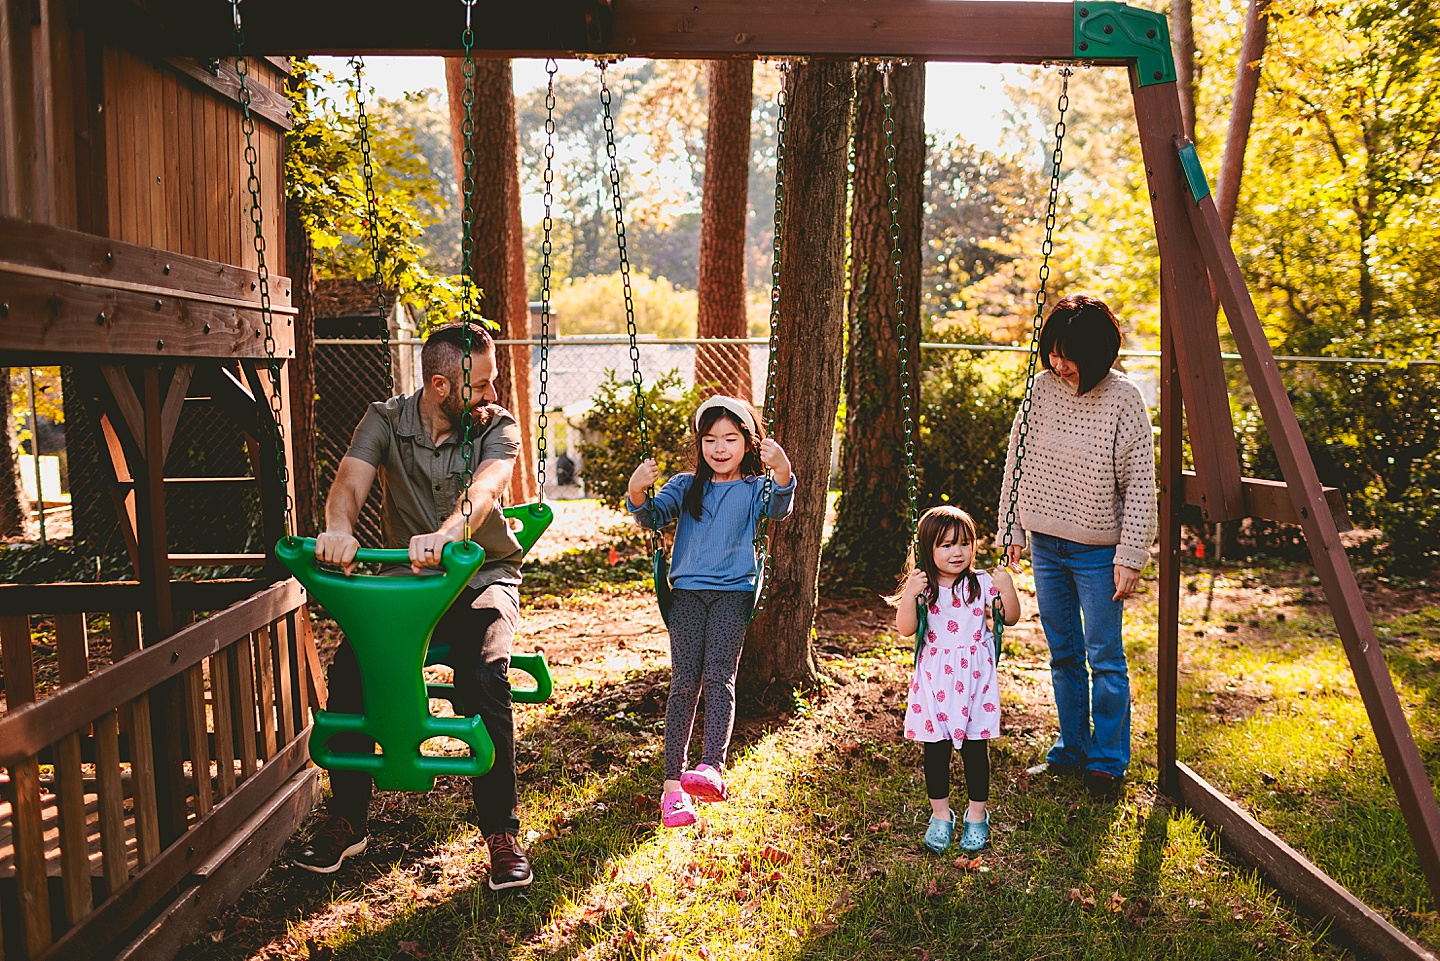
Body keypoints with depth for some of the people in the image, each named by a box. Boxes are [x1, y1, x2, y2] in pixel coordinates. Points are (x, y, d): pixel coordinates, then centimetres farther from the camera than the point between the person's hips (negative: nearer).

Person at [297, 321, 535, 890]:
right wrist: (338, 527, -45)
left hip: (482, 577, -2)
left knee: (483, 678, -28)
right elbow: (352, 479, -21)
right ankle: (345, 821, 3)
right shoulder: (385, 421, -3)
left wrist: (446, 534, -52)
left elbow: (485, 487, -30)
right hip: (404, 578, 2)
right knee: (347, 669, -19)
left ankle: (501, 833, -12)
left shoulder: (497, 426, -9)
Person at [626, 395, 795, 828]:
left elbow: (778, 509, -13)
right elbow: (654, 516, 1)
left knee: (718, 678, -15)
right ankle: (673, 783, -2)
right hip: (688, 591, 1)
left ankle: (713, 768, -22)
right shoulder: (686, 485, 12)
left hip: (733, 592, -1)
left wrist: (782, 473, -33)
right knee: (684, 683, -3)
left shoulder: (754, 489, 7)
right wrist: (637, 493, -21)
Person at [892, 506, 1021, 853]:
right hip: (934, 679, 0)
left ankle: (977, 816, 24)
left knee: (975, 747, 6)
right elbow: (905, 629, -11)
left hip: (975, 679, 0)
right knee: (936, 749, 8)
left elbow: (1011, 619, 2)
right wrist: (910, 595, -26)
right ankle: (940, 815, 25)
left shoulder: (982, 583, -1)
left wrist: (1007, 590, -15)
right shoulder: (922, 586, -4)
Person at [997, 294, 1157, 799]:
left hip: (1098, 551, -4)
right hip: (1045, 546, 4)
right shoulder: (1040, 388, 1)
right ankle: (1072, 751, 27)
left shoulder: (1123, 399, -11)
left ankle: (1108, 763, 16)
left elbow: (1140, 485, -11)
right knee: (1063, 654, 13)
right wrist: (1012, 530, 7)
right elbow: (1017, 462, 8)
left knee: (1105, 657, 2)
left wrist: (1131, 557, -14)